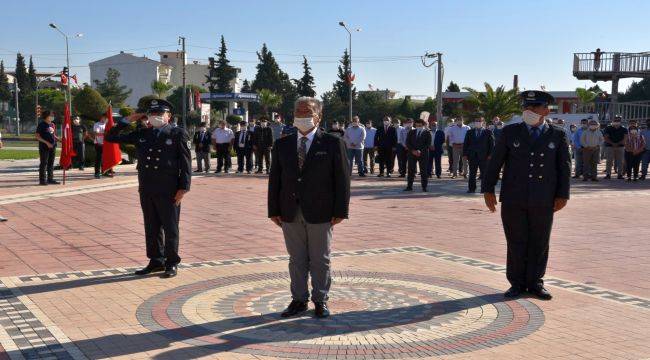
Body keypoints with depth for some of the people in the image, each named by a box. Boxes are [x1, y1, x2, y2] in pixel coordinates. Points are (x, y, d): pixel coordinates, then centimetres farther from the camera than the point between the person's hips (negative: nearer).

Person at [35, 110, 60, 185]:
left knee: (51, 163, 9)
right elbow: (37, 136, -10)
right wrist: (46, 142, -19)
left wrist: (58, 139, 3)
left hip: (52, 146, 7)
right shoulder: (41, 125, -7)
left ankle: (50, 179, 16)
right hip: (44, 147, -7)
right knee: (43, 163, -4)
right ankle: (42, 180, 0)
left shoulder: (52, 124, 13)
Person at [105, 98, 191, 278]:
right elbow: (111, 137, 15)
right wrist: (127, 120, 5)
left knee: (170, 228, 3)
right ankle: (156, 261, 23)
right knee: (152, 228, 11)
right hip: (146, 190, 5)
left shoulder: (178, 134, -1)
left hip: (169, 191, -5)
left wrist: (183, 188, -11)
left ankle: (172, 263, 14)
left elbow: (186, 162, -4)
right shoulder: (141, 134, 10)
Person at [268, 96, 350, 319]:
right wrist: (274, 210, 2)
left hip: (320, 213, -3)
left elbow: (342, 179, -3)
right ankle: (299, 300, 20)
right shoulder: (282, 145, 8)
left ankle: (320, 301, 19)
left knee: (320, 260, 7)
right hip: (290, 214, 3)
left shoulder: (333, 143, -2)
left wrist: (340, 210, -8)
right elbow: (274, 179, 9)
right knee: (296, 259, 9)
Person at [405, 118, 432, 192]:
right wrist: (412, 150, -9)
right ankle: (409, 186, 7)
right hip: (412, 153, 2)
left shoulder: (427, 132, 3)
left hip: (423, 154, -2)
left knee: (423, 171, -2)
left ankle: (424, 187, 3)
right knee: (411, 170, 2)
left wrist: (421, 151, -16)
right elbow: (407, 143, 5)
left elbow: (428, 143, -5)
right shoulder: (411, 132, 11)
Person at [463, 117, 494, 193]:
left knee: (484, 173, 2)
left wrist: (490, 154, -8)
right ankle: (471, 189, 10)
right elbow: (465, 144, 9)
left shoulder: (488, 132, 5)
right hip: (472, 156, 2)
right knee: (472, 173, 4)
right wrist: (465, 155, -1)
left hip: (484, 156, -2)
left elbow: (492, 144, 1)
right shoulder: (469, 132, 12)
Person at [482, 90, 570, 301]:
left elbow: (565, 167, 6)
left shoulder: (557, 136, 6)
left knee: (539, 243, 6)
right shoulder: (510, 133, 4)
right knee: (516, 243, 4)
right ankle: (517, 284, 15)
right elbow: (495, 163, 4)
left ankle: (535, 283, 19)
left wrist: (563, 195, -1)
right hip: (513, 200, 0)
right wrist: (488, 189, -1)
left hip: (543, 202, 1)